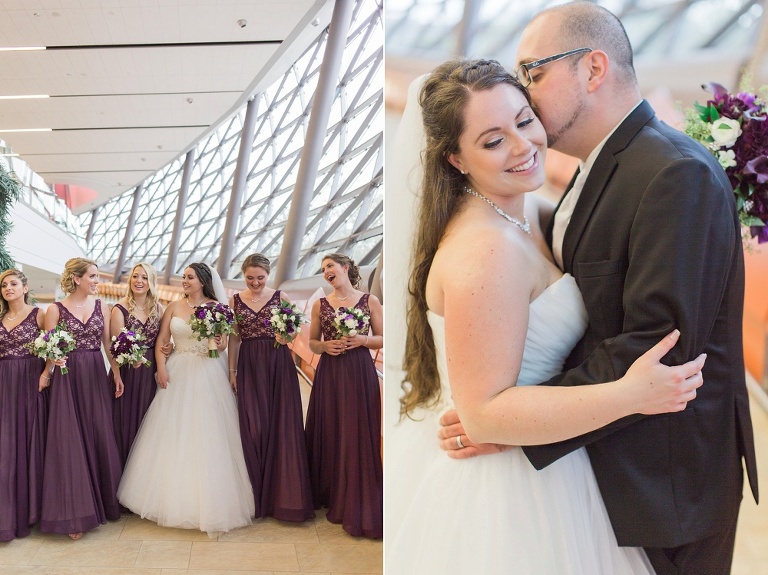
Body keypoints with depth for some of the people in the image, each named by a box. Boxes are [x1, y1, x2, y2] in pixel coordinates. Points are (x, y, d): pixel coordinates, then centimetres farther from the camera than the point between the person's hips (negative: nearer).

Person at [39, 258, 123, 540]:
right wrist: (46, 374, -18)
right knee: (70, 442, -1)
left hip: (96, 378, 3)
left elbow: (108, 344, 10)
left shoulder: (101, 307, 8)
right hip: (67, 379, -3)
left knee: (101, 439, 6)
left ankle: (103, 502, 21)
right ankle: (75, 512, 9)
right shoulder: (56, 309, -1)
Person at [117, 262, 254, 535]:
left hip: (208, 375, -2)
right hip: (178, 374, 3)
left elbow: (223, 344, 0)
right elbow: (161, 341, 5)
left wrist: (219, 344, -21)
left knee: (207, 436, -3)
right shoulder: (174, 307, 8)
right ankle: (173, 495, 17)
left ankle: (206, 500, 7)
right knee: (173, 434, 4)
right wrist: (161, 367, -8)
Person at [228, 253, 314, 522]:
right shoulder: (235, 301, 7)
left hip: (279, 364, 0)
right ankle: (258, 495, 12)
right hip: (249, 367, 1)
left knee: (282, 425, -1)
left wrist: (285, 336, -18)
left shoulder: (280, 297, 4)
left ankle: (282, 494, 10)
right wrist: (232, 371, 6)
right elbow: (234, 338, 9)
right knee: (253, 427, -2)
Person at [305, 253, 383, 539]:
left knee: (359, 435, -2)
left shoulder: (369, 300, 3)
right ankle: (333, 497, 22)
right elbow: (312, 343, 13)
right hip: (329, 374, 2)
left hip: (360, 373, -2)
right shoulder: (320, 304, 10)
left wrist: (362, 340, -12)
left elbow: (382, 339, 6)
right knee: (330, 434, 5)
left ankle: (358, 505, 10)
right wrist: (325, 345, -7)